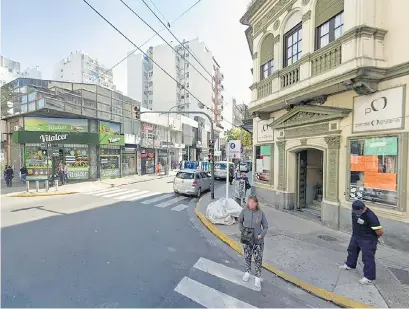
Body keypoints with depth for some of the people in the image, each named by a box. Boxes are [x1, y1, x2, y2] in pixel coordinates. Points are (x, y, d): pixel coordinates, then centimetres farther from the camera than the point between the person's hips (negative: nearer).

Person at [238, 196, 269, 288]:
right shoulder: (244, 211, -12)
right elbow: (240, 221, 6)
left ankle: (258, 278, 28)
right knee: (247, 257, 18)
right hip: (247, 239, 1)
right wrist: (242, 231, -4)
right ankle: (247, 272, 43)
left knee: (258, 259, 8)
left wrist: (261, 235, -14)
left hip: (258, 240, -1)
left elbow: (265, 227, -2)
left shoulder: (261, 213, -13)